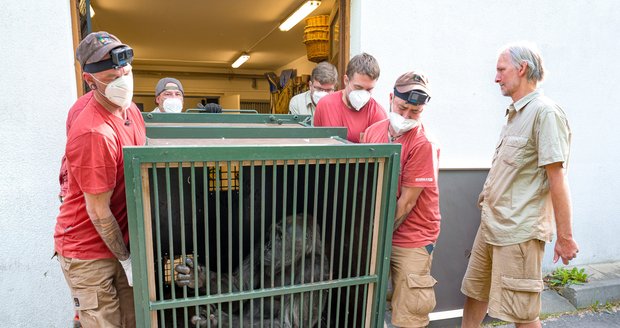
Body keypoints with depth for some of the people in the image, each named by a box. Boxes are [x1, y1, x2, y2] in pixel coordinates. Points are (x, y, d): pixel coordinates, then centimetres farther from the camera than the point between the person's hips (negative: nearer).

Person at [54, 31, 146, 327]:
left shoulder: (128, 106, -1)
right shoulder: (94, 133, -27)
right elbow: (98, 211, -21)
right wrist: (127, 259, -9)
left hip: (122, 241, 7)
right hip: (88, 251, -7)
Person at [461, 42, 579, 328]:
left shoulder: (545, 112, -14)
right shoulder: (515, 112, 14)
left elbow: (557, 178, -17)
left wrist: (565, 237, -15)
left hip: (519, 232, -9)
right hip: (491, 226, 9)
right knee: (474, 293, 20)